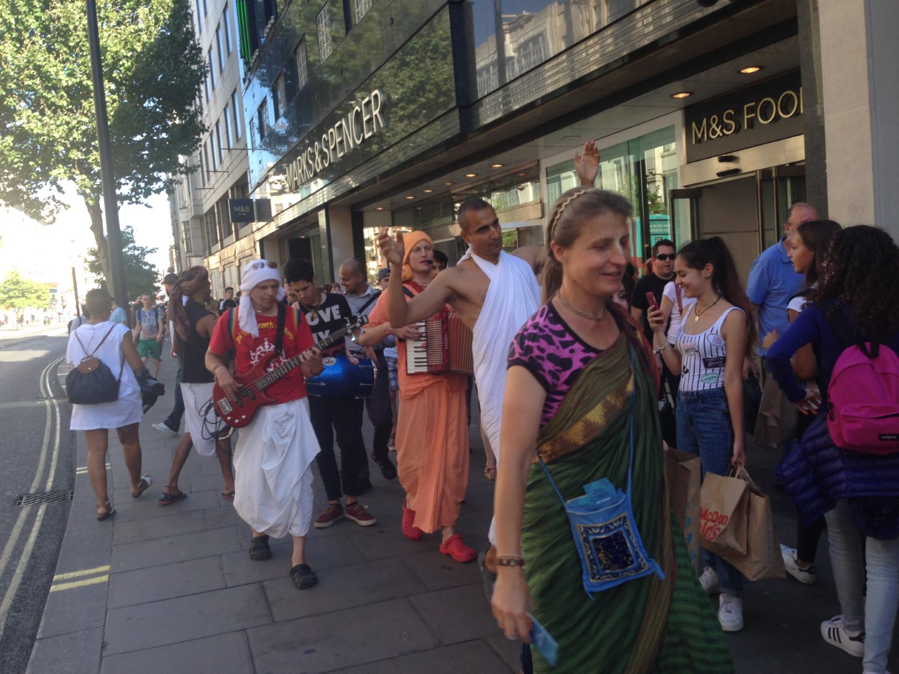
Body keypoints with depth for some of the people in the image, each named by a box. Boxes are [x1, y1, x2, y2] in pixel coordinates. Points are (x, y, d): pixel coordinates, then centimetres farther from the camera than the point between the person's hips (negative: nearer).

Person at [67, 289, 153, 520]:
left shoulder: (75, 335, 0)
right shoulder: (119, 331, -12)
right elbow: (137, 366, -13)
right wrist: (146, 375, 8)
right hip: (121, 397, -2)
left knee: (96, 450, 3)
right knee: (130, 442, 17)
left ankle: (102, 504, 1)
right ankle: (136, 485, 35)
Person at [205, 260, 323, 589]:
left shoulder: (293, 317, -1)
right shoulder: (231, 320, 1)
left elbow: (311, 369, -2)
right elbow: (212, 356, 11)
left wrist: (313, 364, -25)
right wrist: (221, 372, -11)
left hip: (291, 408, -1)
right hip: (251, 409, 1)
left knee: (296, 479, -6)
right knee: (252, 479, 8)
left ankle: (299, 558, 1)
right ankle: (259, 531, 38)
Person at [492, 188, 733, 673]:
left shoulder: (623, 321, 1)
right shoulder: (537, 343, -22)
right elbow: (513, 462, -22)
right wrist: (509, 570, -21)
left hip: (645, 521, 7)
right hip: (572, 535, -6)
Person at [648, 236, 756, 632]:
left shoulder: (732, 316, -12)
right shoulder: (689, 311, 10)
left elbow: (733, 379, -14)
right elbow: (678, 367, 10)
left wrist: (739, 437, -14)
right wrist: (658, 332, 1)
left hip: (716, 410, -8)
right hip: (685, 407, 8)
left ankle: (730, 591, 9)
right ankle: (712, 568, 30)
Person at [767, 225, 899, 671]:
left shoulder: (824, 312, -10)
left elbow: (777, 356, -23)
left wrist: (797, 396, -6)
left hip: (839, 441, -1)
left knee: (844, 542, 21)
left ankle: (853, 632, 40)